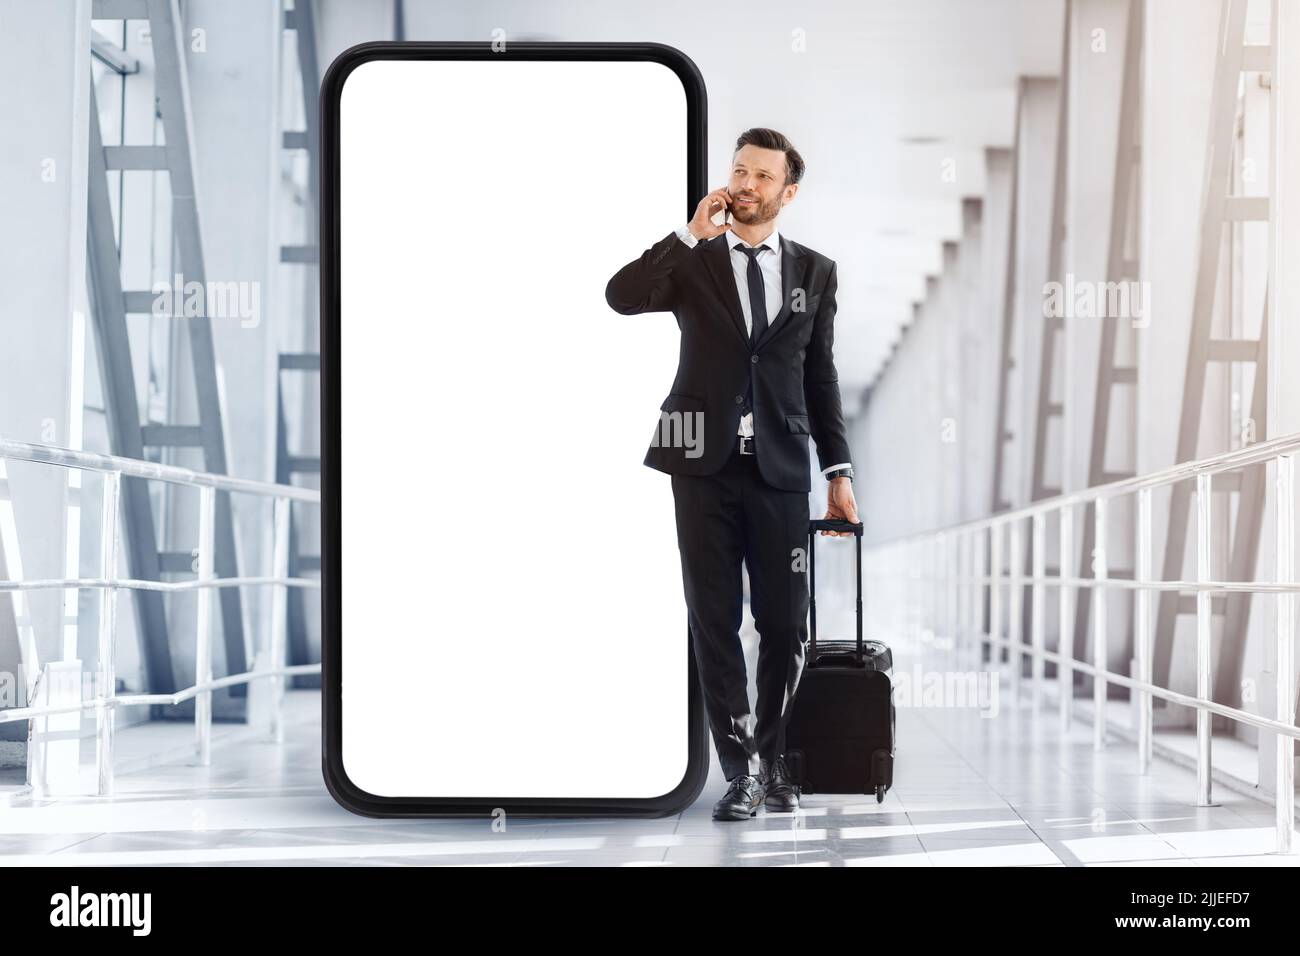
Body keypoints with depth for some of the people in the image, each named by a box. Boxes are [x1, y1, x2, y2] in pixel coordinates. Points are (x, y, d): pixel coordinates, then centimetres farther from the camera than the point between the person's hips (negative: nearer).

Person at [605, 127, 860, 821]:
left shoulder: (814, 273, 9)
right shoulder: (692, 261, 5)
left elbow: (821, 378, 12)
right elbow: (622, 296, -14)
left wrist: (838, 471, 7)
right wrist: (691, 234, -16)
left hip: (781, 470, 1)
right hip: (705, 466, -1)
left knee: (786, 625, 2)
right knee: (713, 622, 0)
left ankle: (773, 760, 19)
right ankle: (739, 770, 8)